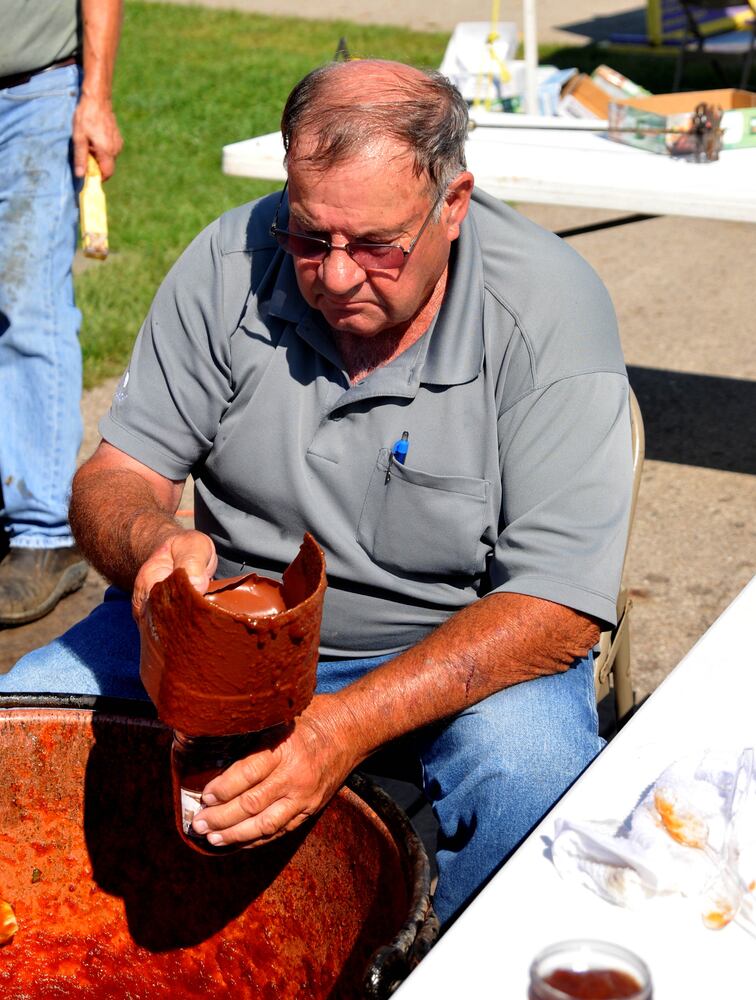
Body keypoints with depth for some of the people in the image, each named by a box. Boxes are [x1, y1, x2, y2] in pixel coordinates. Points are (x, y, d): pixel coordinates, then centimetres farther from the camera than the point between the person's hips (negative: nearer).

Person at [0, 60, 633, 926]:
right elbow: (115, 476, -6)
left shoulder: (551, 311, -20)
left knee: (528, 771, -33)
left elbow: (558, 609, -24)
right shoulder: (231, 264, -11)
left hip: (450, 648, -2)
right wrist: (152, 544, -32)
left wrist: (353, 723, -37)